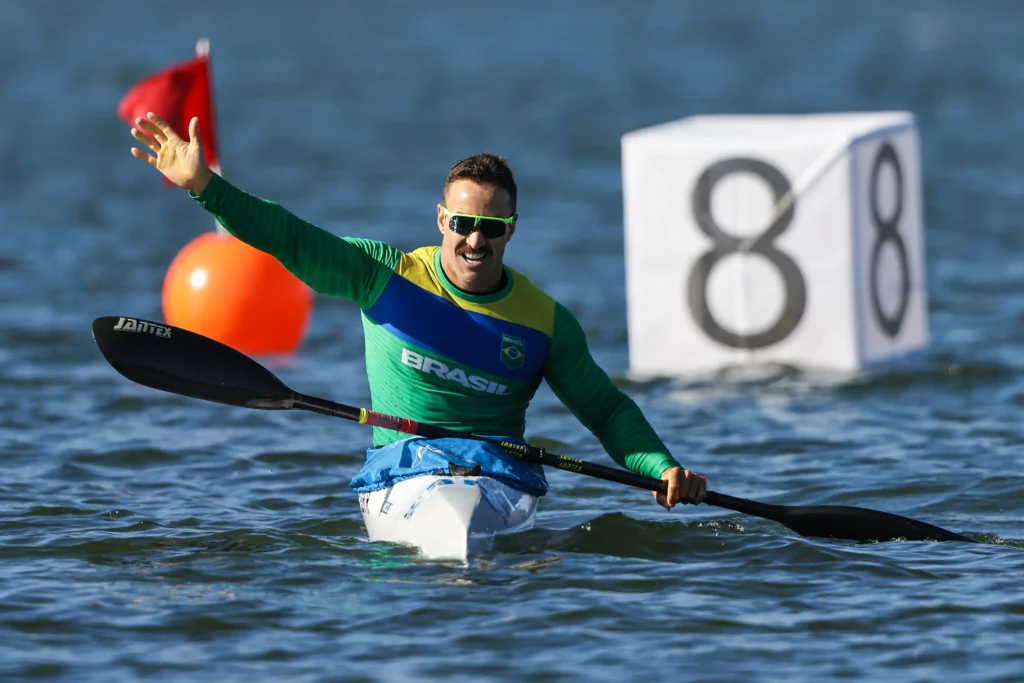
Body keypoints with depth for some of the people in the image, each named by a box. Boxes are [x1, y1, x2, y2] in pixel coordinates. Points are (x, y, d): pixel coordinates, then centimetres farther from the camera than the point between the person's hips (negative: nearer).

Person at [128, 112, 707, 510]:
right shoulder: (388, 275, 6)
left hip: (502, 470, 1)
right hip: (399, 466, -1)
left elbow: (608, 410, 13)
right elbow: (291, 239, 0)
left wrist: (663, 467, -5)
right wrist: (205, 186, -12)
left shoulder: (546, 322, 8)